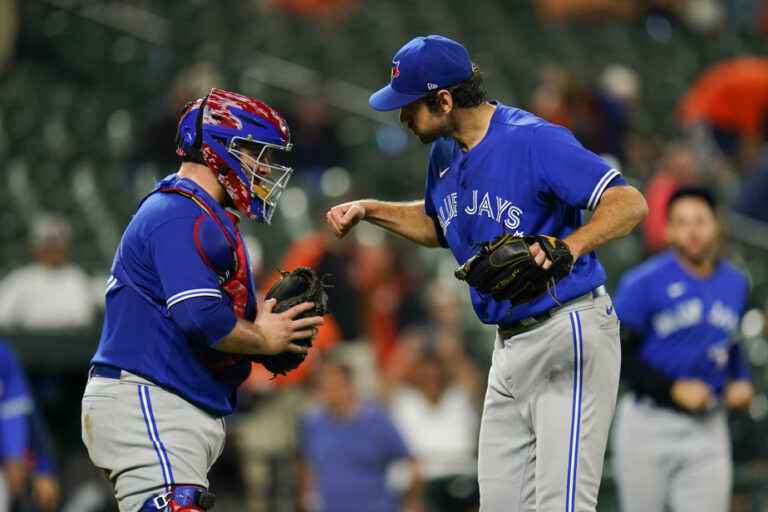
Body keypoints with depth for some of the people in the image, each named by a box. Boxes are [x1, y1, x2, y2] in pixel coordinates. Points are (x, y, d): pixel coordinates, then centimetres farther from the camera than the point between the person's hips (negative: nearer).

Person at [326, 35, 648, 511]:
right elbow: (437, 226, 30)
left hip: (569, 333, -9)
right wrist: (371, 210, 15)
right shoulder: (445, 153, 9)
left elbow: (630, 203, -24)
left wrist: (569, 247, -40)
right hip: (511, 344, 9)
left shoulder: (534, 140, -18)